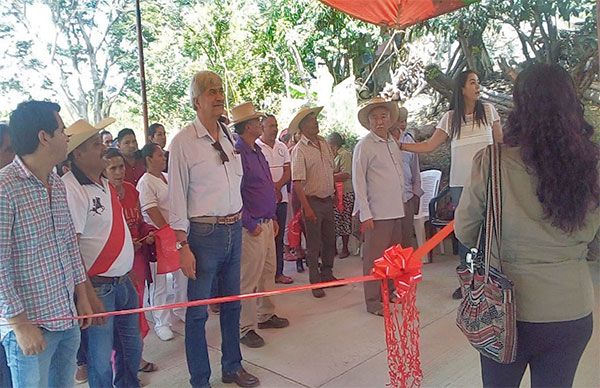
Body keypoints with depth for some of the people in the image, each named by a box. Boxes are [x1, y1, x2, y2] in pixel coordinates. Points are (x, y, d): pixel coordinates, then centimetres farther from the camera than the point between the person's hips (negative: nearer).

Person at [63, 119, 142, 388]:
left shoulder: (104, 183, 9)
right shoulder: (71, 188, -17)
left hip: (123, 280, 8)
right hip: (97, 285, -8)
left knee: (131, 346, 20)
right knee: (101, 358, 6)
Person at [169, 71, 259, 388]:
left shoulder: (229, 138, 9)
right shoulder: (184, 141, -9)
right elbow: (177, 196, -10)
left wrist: (240, 221, 15)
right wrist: (183, 246, -12)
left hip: (234, 230, 6)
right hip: (204, 233, -6)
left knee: (232, 303, 18)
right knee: (198, 311, 5)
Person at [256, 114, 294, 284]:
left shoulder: (282, 147, 13)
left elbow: (288, 172, 8)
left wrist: (277, 186, -9)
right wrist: (272, 190, -10)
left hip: (281, 198, 6)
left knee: (279, 236, 10)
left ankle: (278, 272, 19)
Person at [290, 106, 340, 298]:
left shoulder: (324, 143, 7)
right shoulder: (299, 150, -14)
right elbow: (297, 183, -17)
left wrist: (334, 195, 14)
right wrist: (307, 208, -20)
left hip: (328, 199, 6)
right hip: (312, 201, -6)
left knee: (329, 240, 16)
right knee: (314, 245, 3)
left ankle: (327, 274, 33)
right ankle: (315, 282, 16)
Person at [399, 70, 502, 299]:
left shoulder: (488, 110, 3)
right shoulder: (450, 118, 5)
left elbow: (500, 144, 7)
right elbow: (429, 146, 5)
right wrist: (400, 145, -2)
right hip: (460, 184, 2)